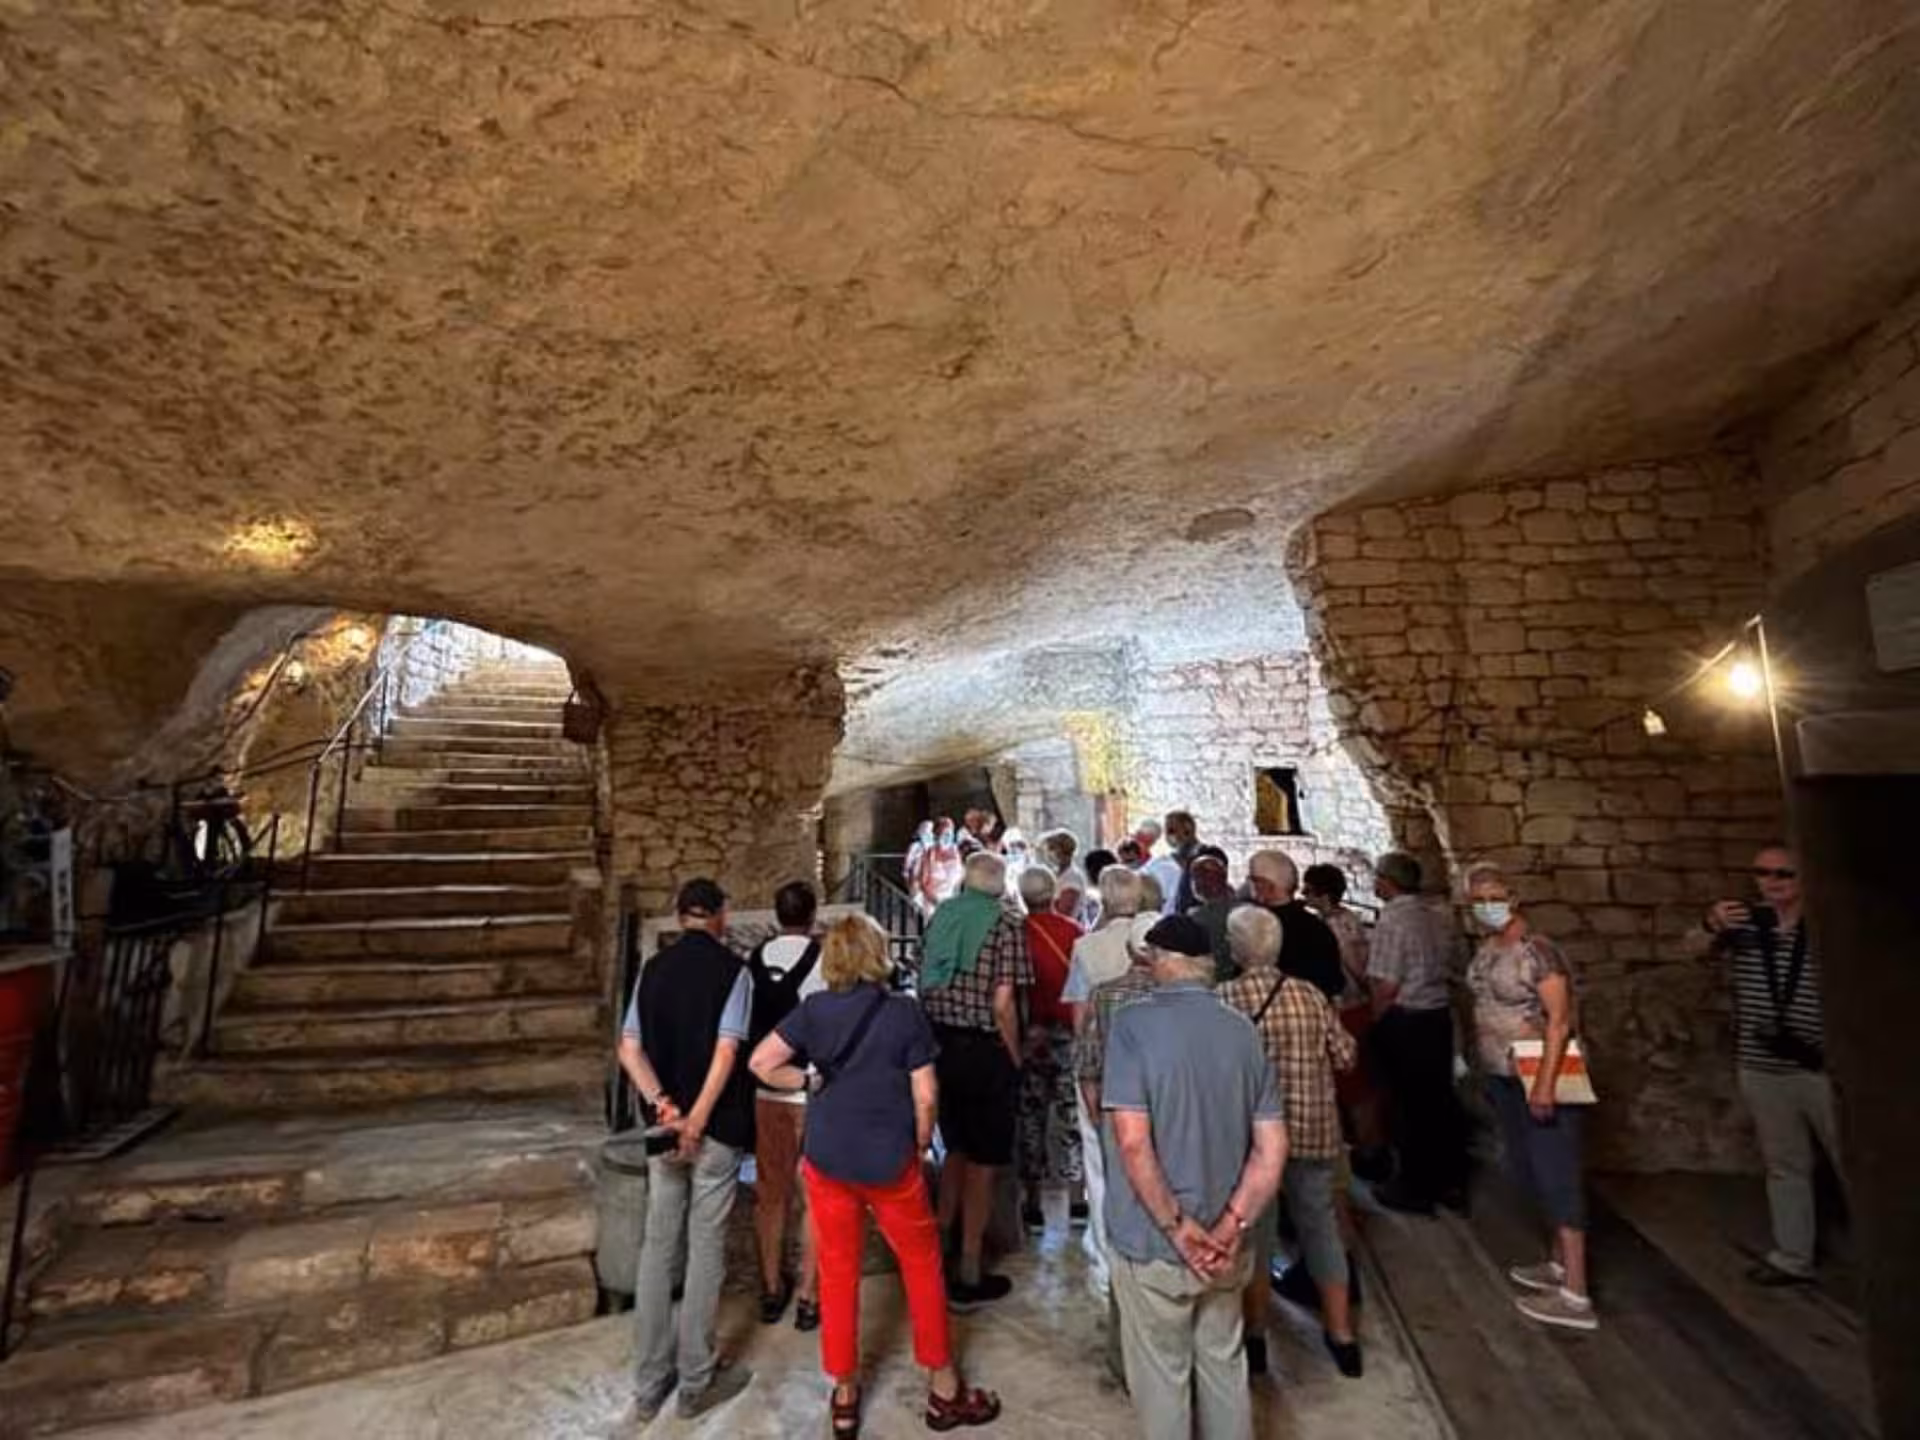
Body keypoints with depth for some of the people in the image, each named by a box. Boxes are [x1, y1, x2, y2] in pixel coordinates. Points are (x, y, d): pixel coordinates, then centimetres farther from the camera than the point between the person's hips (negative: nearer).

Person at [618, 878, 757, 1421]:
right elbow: (726, 1053, -18)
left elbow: (629, 1050, -2)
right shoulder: (732, 969, -11)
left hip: (662, 1124, 5)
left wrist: (663, 1106, -9)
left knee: (658, 1247, 15)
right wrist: (696, 1122, -14)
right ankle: (696, 1381, 22)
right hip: (716, 1127, -5)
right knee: (706, 1249, 8)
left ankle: (649, 1383, 27)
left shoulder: (652, 968, 4)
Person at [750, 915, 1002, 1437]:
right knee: (922, 1266, 17)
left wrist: (811, 1082, 3)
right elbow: (925, 1095, -10)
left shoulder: (813, 1009, -5)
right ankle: (944, 1389, 30)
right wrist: (921, 1146, 5)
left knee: (837, 1273, 18)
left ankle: (844, 1394, 31)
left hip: (827, 1158, 2)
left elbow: (762, 1064, -8)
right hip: (889, 1159, -2)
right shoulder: (905, 1012, -12)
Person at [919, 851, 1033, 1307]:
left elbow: (923, 984, 7)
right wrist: (1014, 1059, -6)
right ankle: (968, 1277, 21)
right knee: (982, 1163, 9)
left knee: (956, 1148, 25)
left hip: (939, 1044, 6)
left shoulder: (939, 916, 2)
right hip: (985, 1051, -5)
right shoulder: (1007, 925, -13)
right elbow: (1003, 1004, -18)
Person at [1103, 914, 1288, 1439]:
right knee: (1224, 1365, 25)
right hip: (1222, 1244, 5)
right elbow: (1273, 1149, -3)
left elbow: (1132, 1142, -24)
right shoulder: (1243, 1029, -1)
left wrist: (1175, 1227, -15)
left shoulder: (1134, 1022, -17)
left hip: (1153, 1244, -4)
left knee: (1162, 1376, 17)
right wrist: (1231, 1225, -6)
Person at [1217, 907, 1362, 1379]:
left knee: (1254, 1229, 13)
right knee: (1322, 1224, 19)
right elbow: (1345, 1056, 2)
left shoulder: (1223, 998, -15)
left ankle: (1255, 1339, 27)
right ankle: (1342, 1336, 31)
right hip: (1314, 1131, 3)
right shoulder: (1309, 995, -4)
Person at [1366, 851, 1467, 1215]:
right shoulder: (1438, 916, 3)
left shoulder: (1392, 920, -19)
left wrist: (1375, 1022, -4)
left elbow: (1386, 985, -19)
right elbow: (1444, 966, 7)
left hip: (1403, 1022, -7)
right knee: (1440, 1097, 17)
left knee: (1408, 1105, 6)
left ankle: (1416, 1189, 18)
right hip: (1440, 1016, 7)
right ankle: (1450, 1181, 30)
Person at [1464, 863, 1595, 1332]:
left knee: (1556, 1176, -3)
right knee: (1529, 1171, 17)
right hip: (1503, 1079, 8)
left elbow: (1560, 1020, -22)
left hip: (1540, 1079, -8)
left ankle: (1575, 1296, 4)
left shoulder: (1538, 951, -18)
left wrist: (1545, 1083, -27)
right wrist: (1485, 1069, 14)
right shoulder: (1485, 949, 6)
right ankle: (1559, 1263, 32)